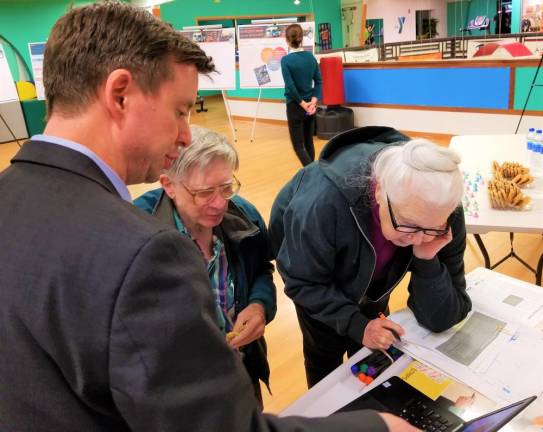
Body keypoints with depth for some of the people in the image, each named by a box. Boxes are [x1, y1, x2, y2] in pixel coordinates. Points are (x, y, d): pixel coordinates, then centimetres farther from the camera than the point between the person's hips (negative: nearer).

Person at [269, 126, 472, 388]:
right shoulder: (322, 205, -44)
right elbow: (303, 282, -26)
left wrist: (427, 261, -43)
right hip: (308, 258, -2)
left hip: (370, 274, 3)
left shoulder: (443, 217, -32)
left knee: (369, 347, 15)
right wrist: (356, 324, -34)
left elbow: (440, 320, -27)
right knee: (325, 352, 4)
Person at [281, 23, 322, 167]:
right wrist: (313, 100, -5)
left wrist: (302, 103, -9)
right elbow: (318, 81, 0)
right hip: (311, 105, 5)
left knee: (298, 145, 2)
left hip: (295, 106, -5)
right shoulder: (310, 57, 2)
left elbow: (290, 86, -18)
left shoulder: (286, 60, -13)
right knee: (308, 141, 18)